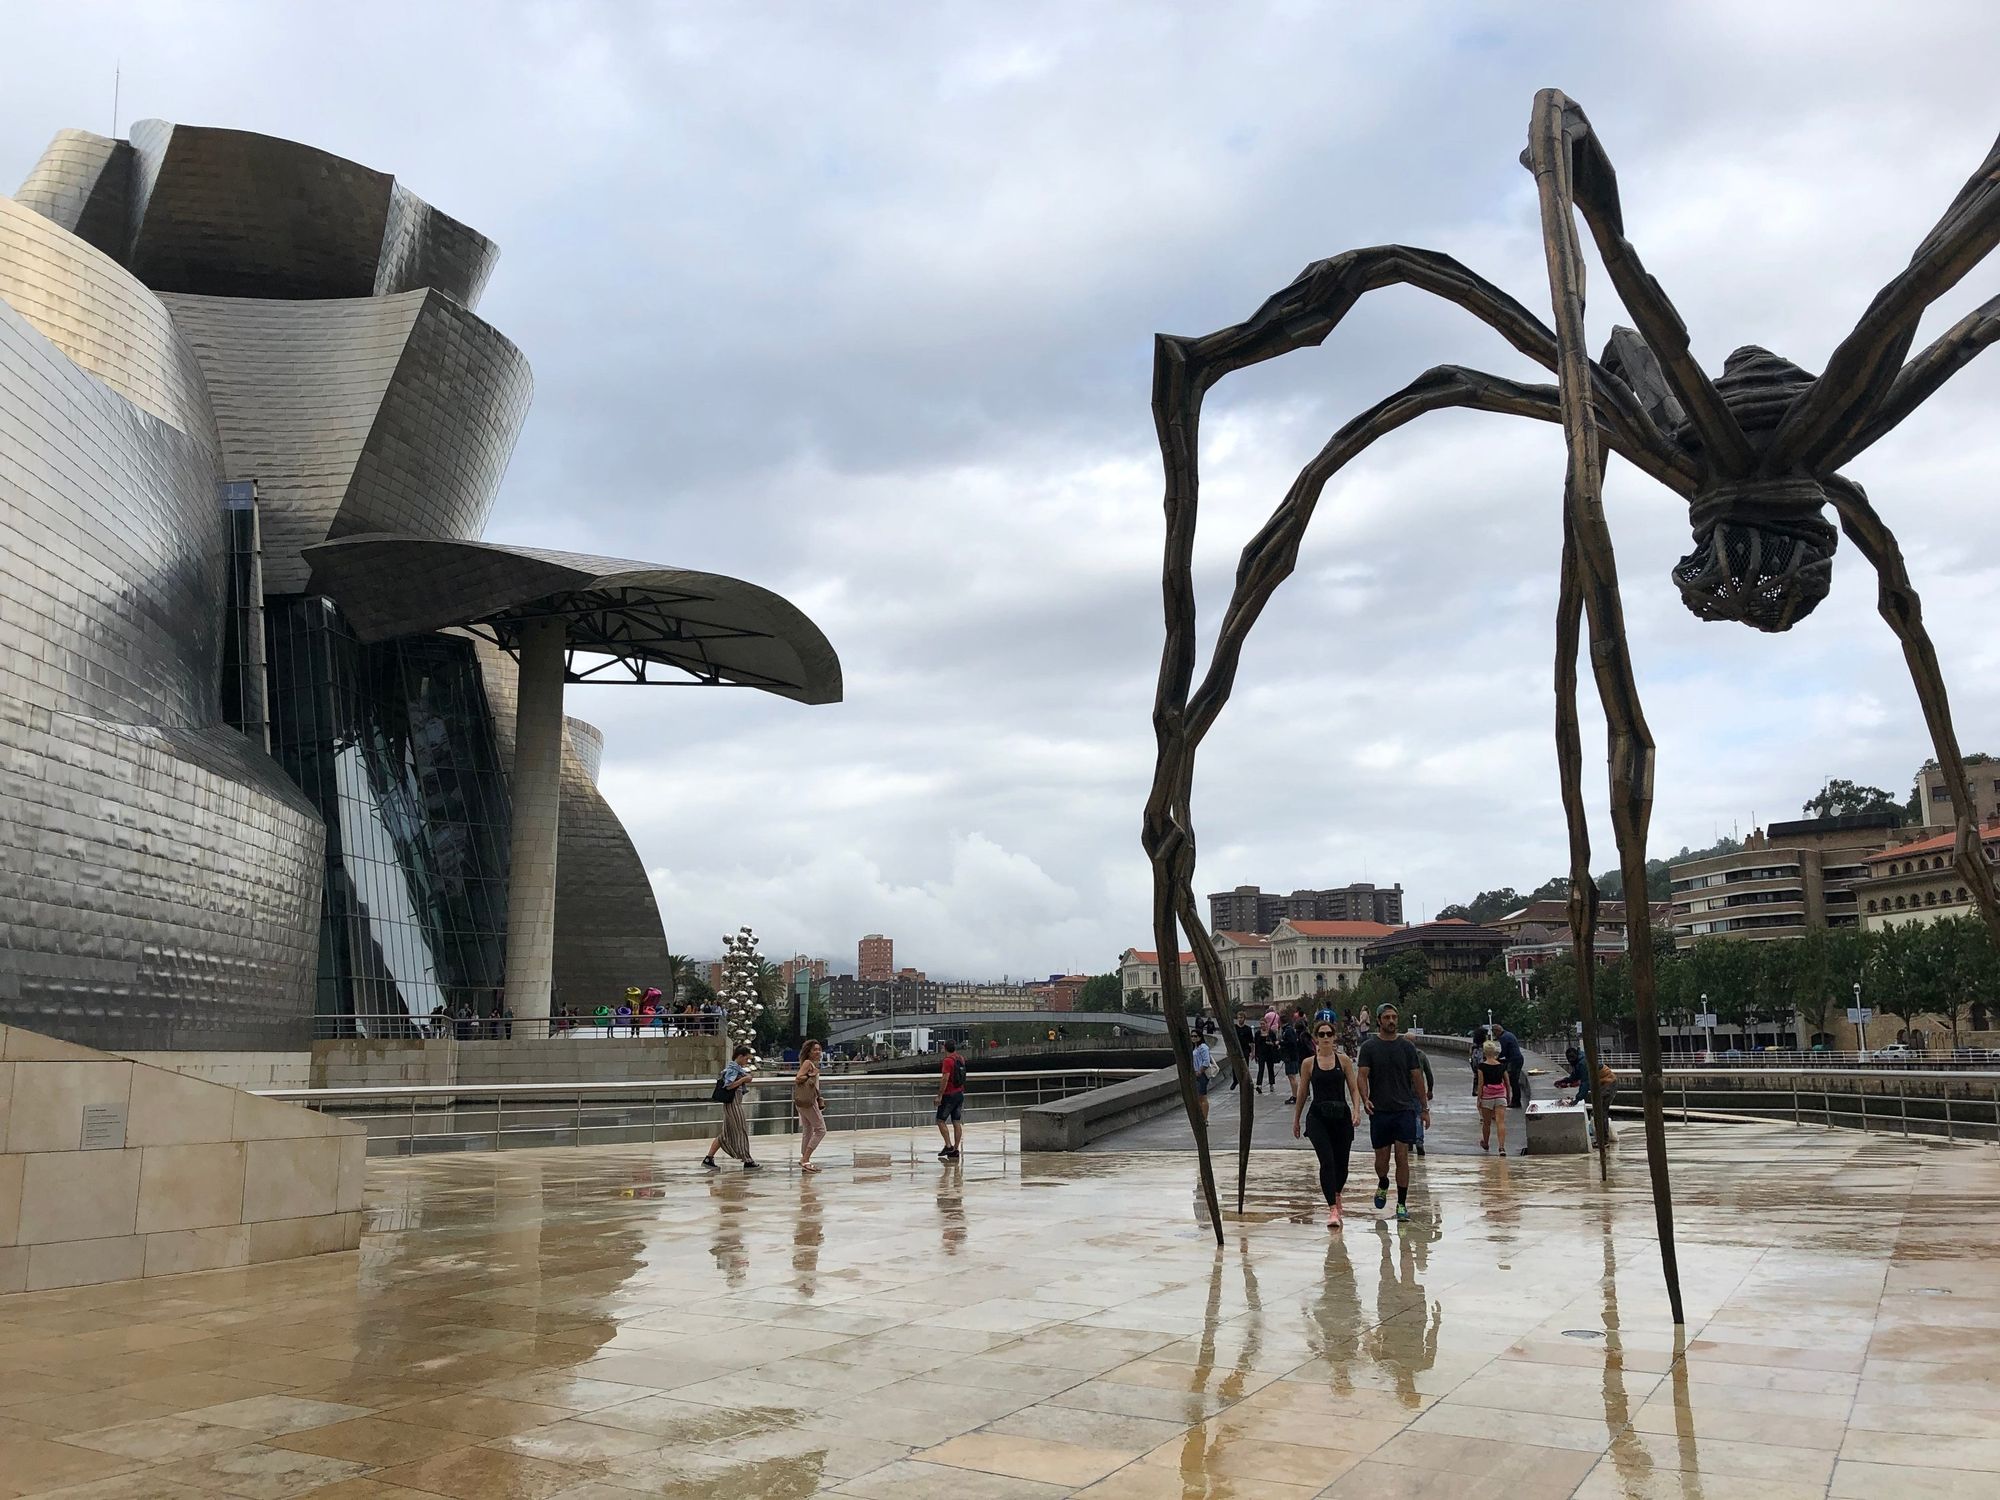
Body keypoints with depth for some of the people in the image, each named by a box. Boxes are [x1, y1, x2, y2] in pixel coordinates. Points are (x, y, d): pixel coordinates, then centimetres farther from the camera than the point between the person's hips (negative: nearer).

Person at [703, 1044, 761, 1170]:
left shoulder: (737, 1068, 16)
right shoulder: (733, 1068, -13)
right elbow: (729, 1085, -22)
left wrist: (747, 1078, 10)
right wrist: (744, 1079, -17)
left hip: (734, 1103, 10)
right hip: (733, 1103, -10)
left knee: (726, 1134, 10)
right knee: (741, 1131, -3)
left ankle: (708, 1159, 10)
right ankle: (747, 1161, 2)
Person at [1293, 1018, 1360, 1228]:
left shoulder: (1343, 1060, 3)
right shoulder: (1308, 1064, 3)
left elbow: (1354, 1088, 3)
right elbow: (1302, 1094, 11)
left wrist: (1356, 1110, -12)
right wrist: (1296, 1120, 15)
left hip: (1341, 1116, 1)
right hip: (1317, 1117, -1)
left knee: (1341, 1162, 9)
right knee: (1327, 1161, -16)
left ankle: (1336, 1192, 41)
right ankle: (1332, 1209, -14)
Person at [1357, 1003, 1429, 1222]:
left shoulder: (1407, 1046, 5)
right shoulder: (1369, 1047, 1)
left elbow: (1417, 1078, 9)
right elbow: (1362, 1075, -5)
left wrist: (1424, 1108, 7)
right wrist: (1365, 1099, -22)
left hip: (1405, 1109, 0)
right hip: (1379, 1111, 0)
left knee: (1402, 1157, -6)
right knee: (1382, 1157, 7)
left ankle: (1402, 1204, 1)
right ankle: (1382, 1185, 37)